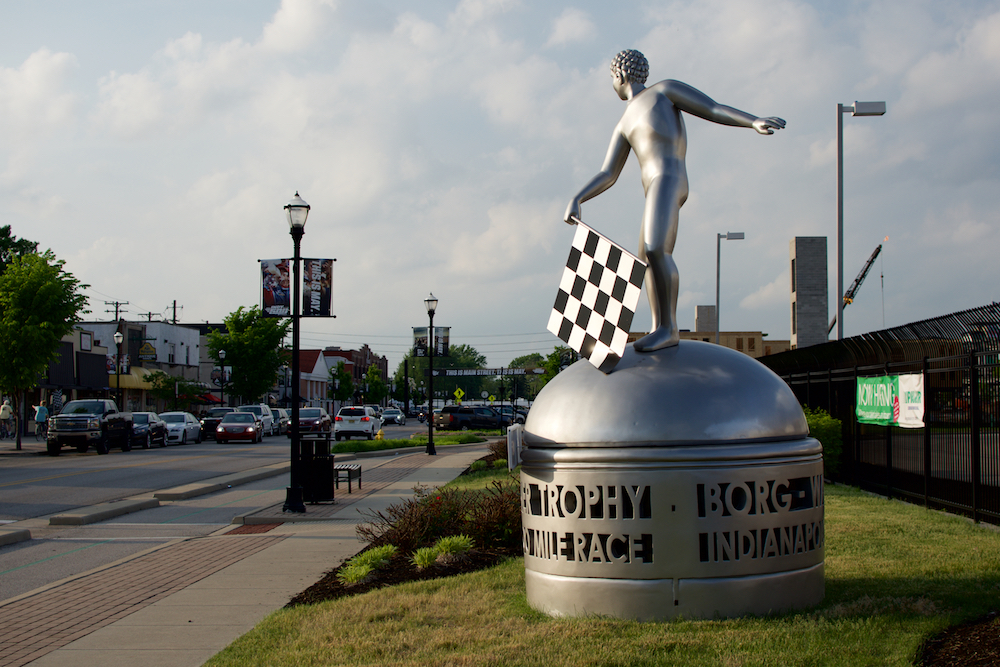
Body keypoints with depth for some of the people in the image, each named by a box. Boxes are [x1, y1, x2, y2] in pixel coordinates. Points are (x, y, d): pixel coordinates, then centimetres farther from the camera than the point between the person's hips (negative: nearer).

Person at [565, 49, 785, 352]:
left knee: (655, 250, -24)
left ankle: (669, 327, -23)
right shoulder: (625, 125, 31)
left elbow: (715, 110, 5)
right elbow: (607, 176, 23)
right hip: (656, 189, 9)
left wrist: (754, 122, -12)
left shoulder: (664, 89, 13)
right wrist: (576, 200, 7)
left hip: (668, 179, -9)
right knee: (646, 259, 10)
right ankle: (659, 329, 12)